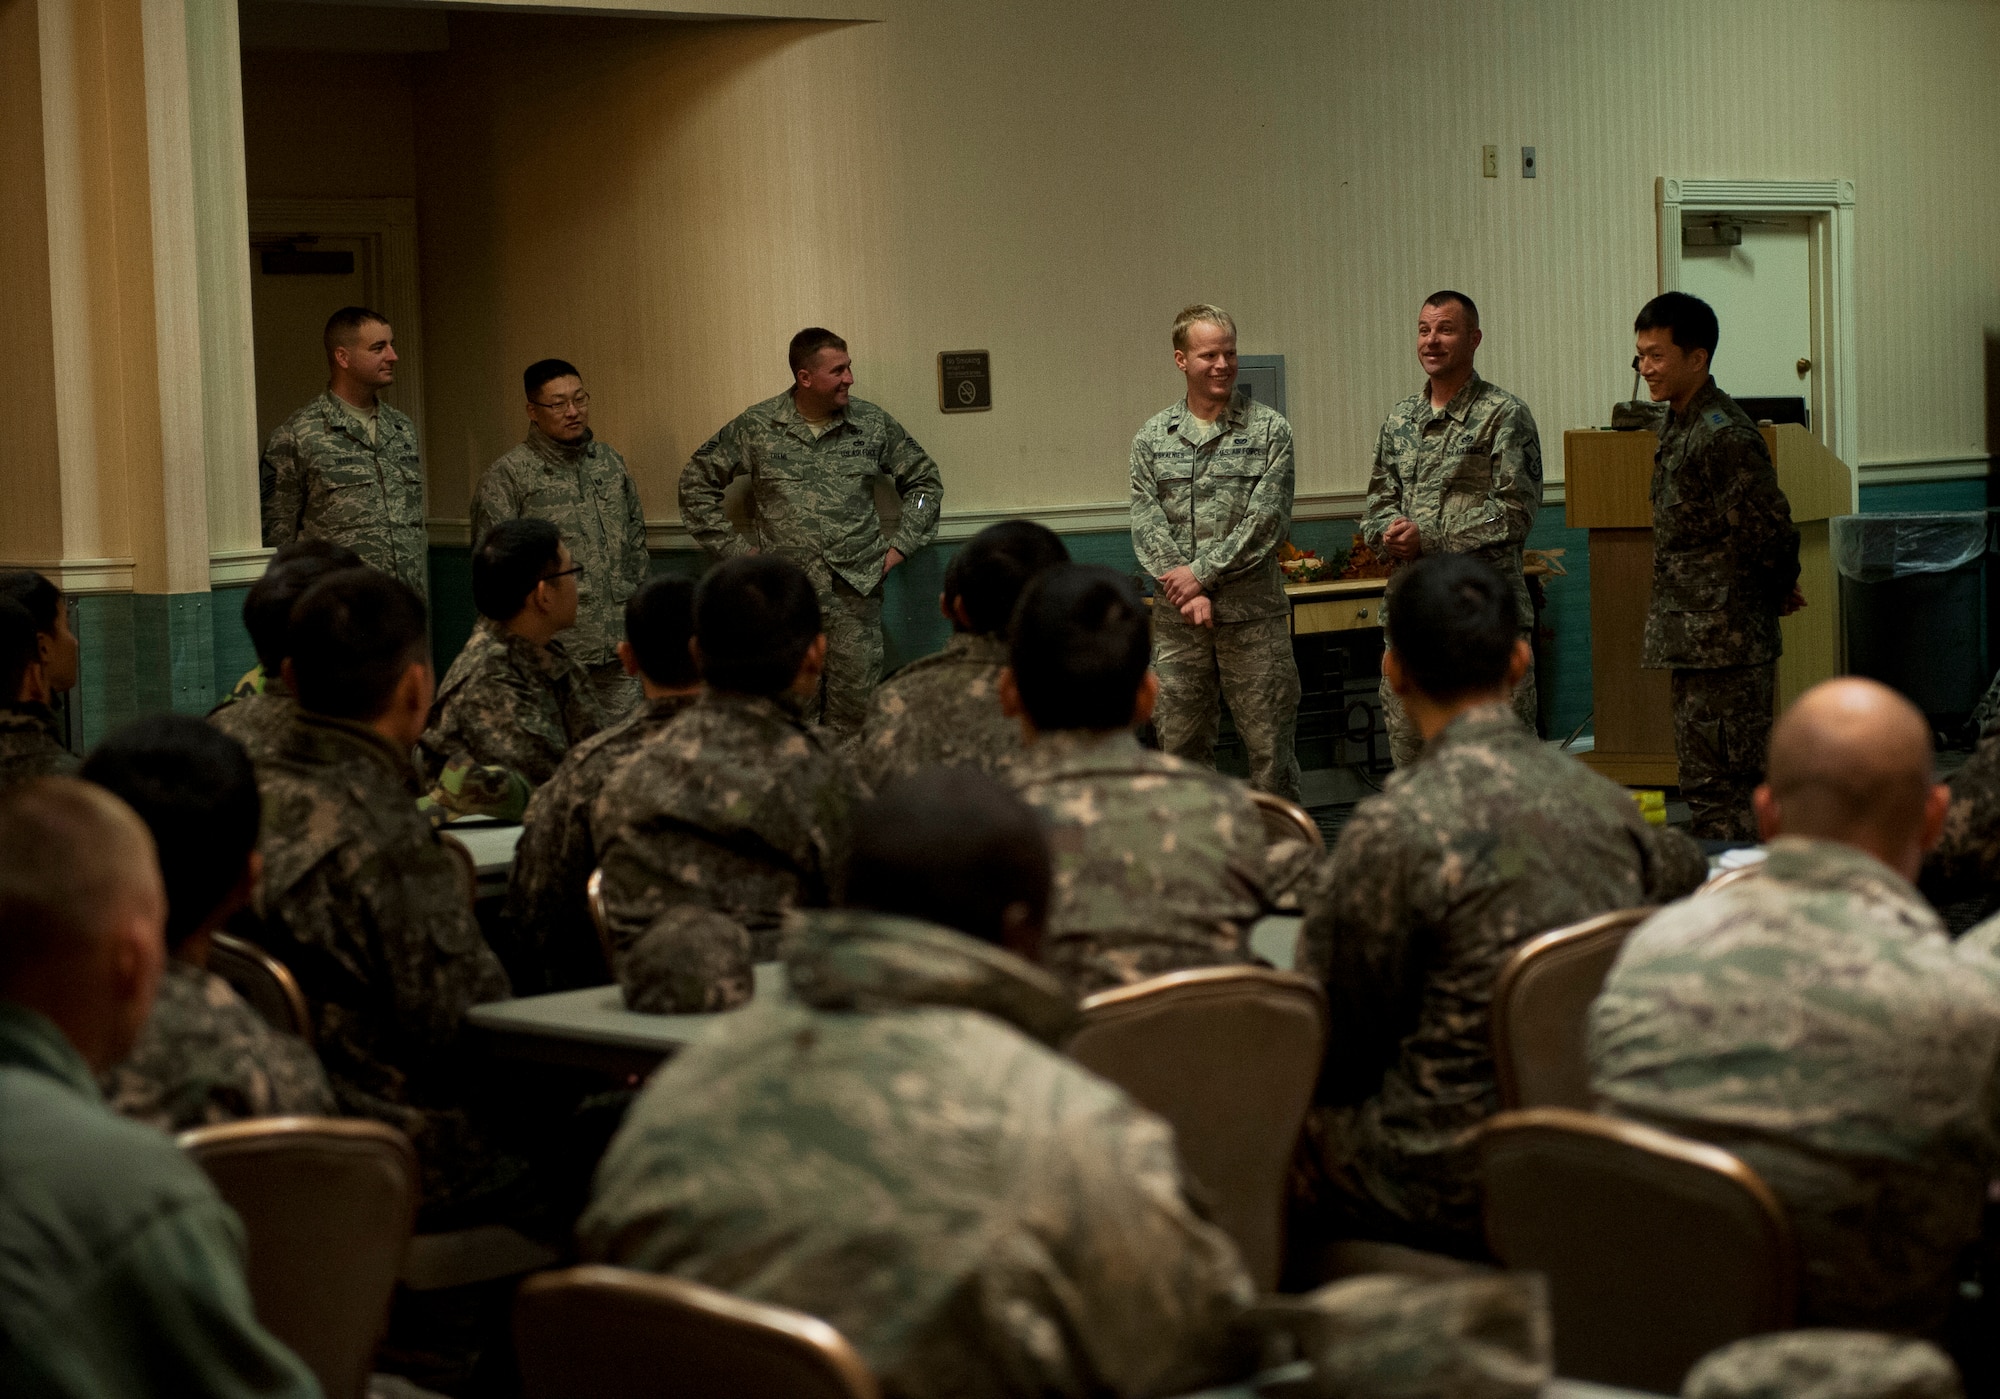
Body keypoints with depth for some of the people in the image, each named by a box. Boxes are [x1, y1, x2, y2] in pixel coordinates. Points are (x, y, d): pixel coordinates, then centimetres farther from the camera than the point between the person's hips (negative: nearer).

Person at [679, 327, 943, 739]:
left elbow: (924, 481, 17)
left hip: (856, 592, 1)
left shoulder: (873, 424, 5)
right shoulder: (755, 427, 1)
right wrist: (735, 549, 4)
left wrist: (898, 546, 7)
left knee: (855, 708, 1)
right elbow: (697, 482, 9)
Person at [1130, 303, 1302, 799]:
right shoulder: (1153, 438, 7)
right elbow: (1146, 524, 0)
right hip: (1178, 616, 2)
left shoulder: (1269, 430, 0)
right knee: (1181, 744, 7)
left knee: (1270, 743, 0)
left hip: (1252, 610, -2)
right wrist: (1188, 593, -12)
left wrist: (1202, 572, -13)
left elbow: (1265, 521, -8)